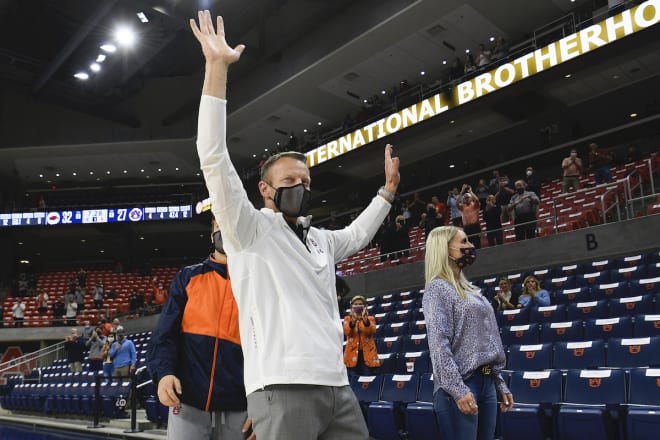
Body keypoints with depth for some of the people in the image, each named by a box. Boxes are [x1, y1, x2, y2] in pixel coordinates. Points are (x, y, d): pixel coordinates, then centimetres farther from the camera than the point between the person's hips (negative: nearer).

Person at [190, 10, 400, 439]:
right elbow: (214, 158, -12)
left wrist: (388, 188, 38)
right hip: (283, 389, -7)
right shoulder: (249, 229, 0)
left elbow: (357, 234, 42)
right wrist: (217, 67, -15)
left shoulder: (320, 240, 19)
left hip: (338, 387, 7)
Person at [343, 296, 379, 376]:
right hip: (353, 353, 0)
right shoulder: (347, 318, 11)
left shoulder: (370, 318, 10)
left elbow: (372, 332, -10)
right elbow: (346, 332, -10)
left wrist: (365, 319, -26)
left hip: (367, 353, 0)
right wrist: (353, 320, -27)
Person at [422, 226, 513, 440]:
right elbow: (439, 345, -16)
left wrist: (500, 384, 16)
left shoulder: (468, 288, 17)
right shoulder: (437, 288, -7)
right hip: (461, 384, -8)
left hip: (486, 382, 8)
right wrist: (458, 389, -22)